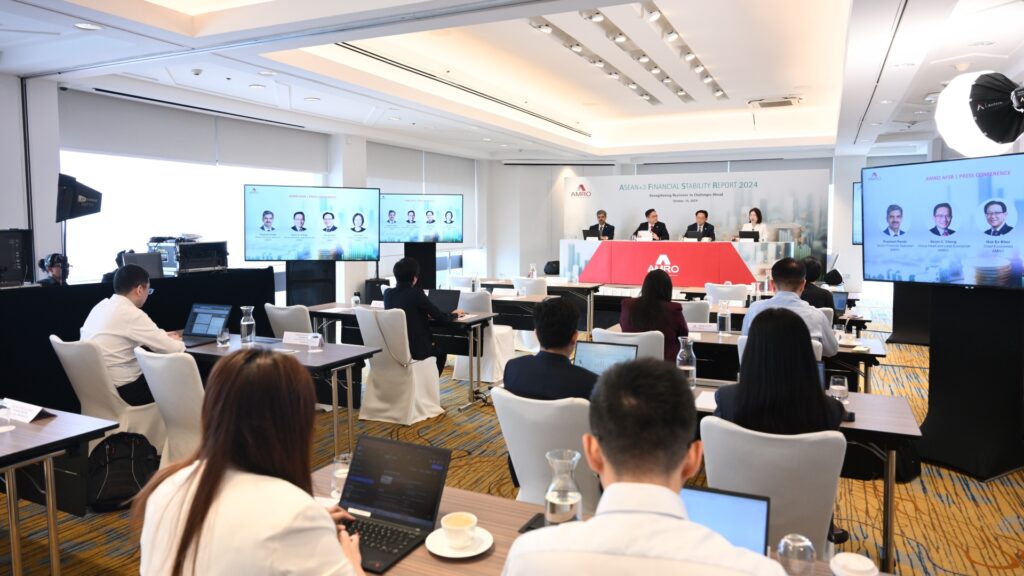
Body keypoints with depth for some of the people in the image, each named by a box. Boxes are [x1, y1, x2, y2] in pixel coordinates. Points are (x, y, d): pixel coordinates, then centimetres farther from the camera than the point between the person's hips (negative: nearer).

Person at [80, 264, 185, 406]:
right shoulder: (132, 314, -19)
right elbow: (173, 350, -14)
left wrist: (164, 337, 21)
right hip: (121, 392, -8)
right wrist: (177, 341, 7)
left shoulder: (101, 305, 7)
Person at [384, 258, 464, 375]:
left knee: (434, 346, 33)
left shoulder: (388, 294, 0)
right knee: (441, 351, 26)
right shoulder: (416, 293, -17)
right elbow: (441, 317, -10)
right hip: (416, 349, -5)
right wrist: (454, 314, 10)